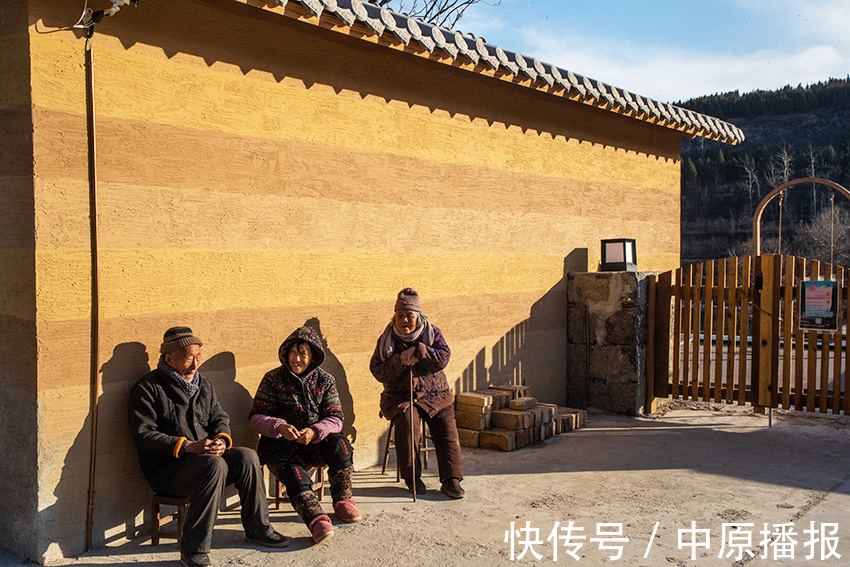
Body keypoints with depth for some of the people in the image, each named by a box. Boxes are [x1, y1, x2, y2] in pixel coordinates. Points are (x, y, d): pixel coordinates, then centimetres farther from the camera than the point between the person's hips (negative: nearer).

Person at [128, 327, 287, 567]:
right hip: (166, 469, -6)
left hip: (207, 456, 6)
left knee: (247, 456, -18)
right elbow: (144, 436, -14)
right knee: (214, 465, -34)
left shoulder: (202, 384, 15)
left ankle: (258, 529, -2)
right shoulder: (147, 388, -6)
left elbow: (220, 418, 16)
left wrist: (221, 439, -9)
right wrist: (189, 446, -24)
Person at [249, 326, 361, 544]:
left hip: (316, 440, 2)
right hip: (281, 444, -2)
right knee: (294, 473, -32)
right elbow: (257, 416, -4)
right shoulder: (273, 379, -1)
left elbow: (335, 418, -3)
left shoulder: (325, 381, 4)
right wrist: (279, 427, -26)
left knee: (339, 445, -28)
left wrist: (314, 431, -24)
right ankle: (317, 520, -47)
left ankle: (342, 501, -9)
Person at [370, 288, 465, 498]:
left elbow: (443, 358, -9)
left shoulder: (432, 333, 6)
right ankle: (411, 477, -14)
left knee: (446, 425, -21)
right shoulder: (386, 339, 4)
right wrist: (400, 361, -18)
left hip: (434, 393, 1)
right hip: (399, 395, -1)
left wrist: (419, 351, -19)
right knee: (407, 420, -30)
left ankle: (451, 479, -14)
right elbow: (377, 371, -3)